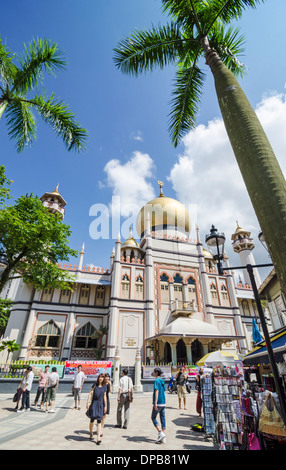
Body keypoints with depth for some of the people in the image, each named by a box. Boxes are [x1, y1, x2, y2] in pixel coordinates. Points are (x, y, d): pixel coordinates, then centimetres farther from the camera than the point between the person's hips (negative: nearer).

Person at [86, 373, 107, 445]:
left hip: (100, 404, 1)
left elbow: (104, 397, 9)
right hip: (94, 403, 0)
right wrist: (88, 402, -9)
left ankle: (98, 438, 0)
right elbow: (90, 394, 0)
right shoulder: (95, 385, 2)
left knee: (99, 421, -2)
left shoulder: (104, 387, 5)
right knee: (92, 419, 5)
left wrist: (105, 406, 7)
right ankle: (91, 433, 31)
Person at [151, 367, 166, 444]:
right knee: (163, 418, 10)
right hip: (163, 403, 8)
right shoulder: (162, 381, 11)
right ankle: (163, 438, 13)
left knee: (153, 417, 7)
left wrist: (155, 403, -24)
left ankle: (160, 433, -2)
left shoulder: (157, 380, -14)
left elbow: (156, 391, -21)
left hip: (158, 403, -8)